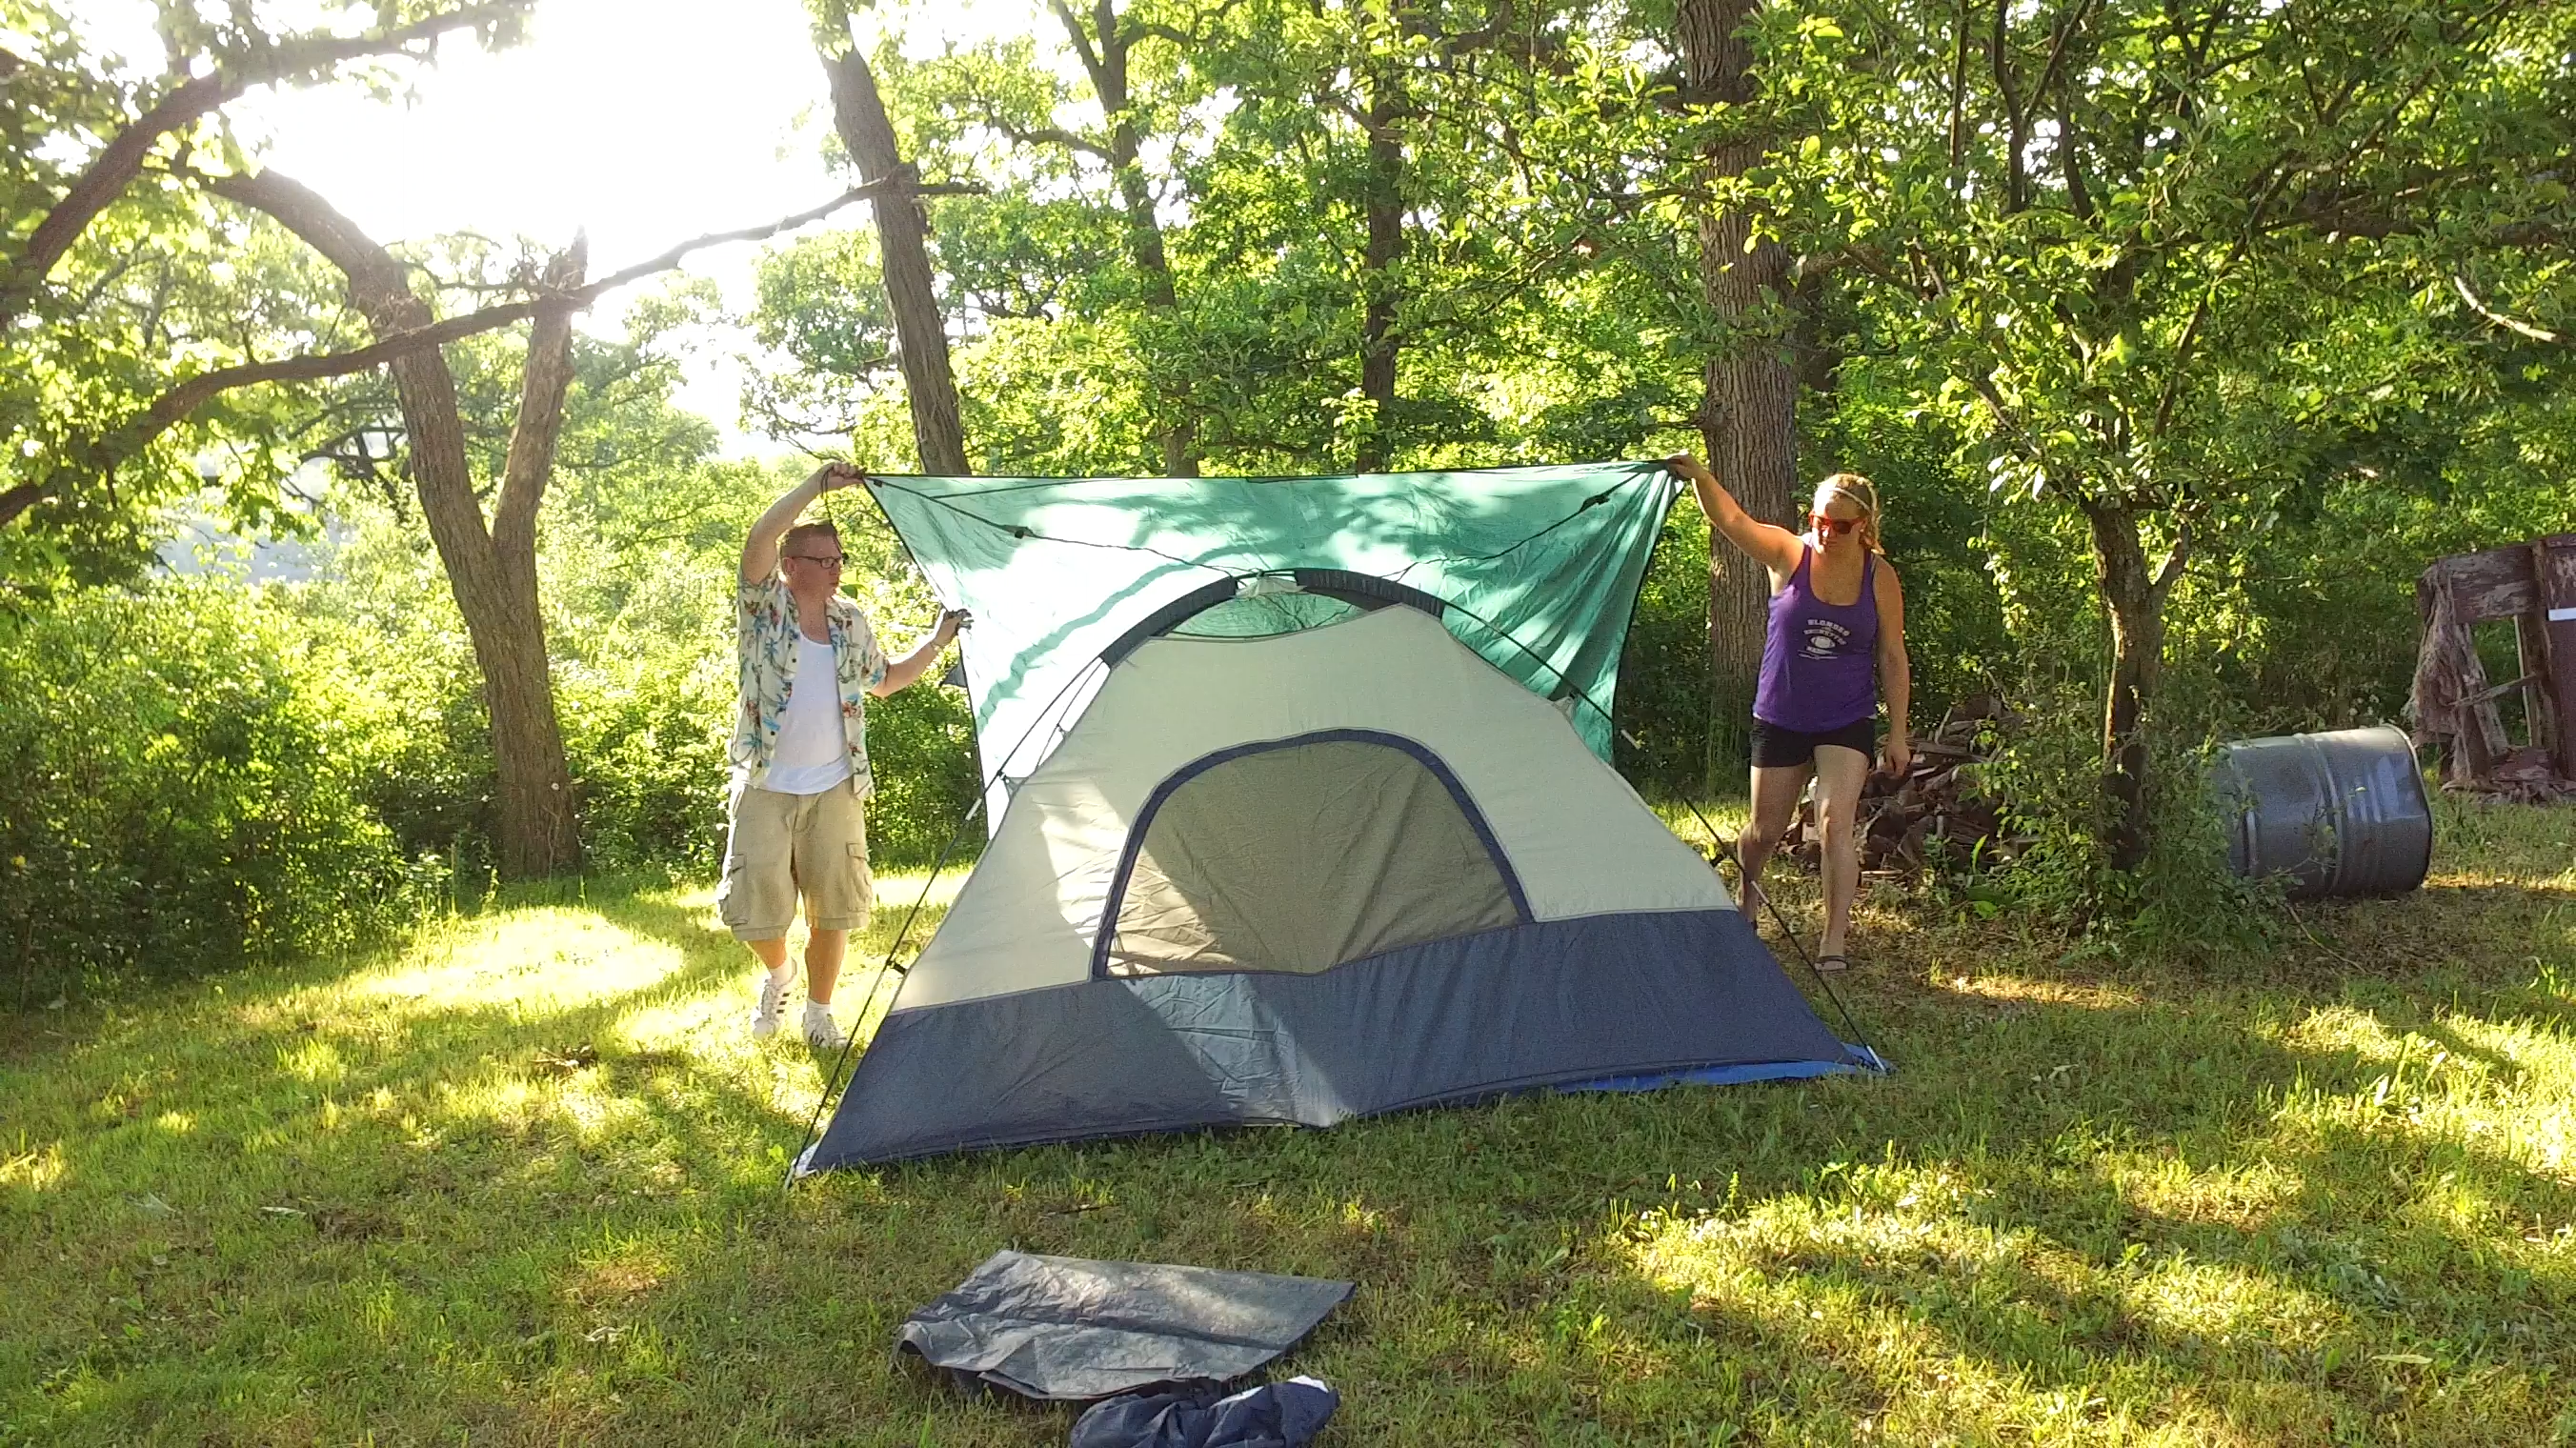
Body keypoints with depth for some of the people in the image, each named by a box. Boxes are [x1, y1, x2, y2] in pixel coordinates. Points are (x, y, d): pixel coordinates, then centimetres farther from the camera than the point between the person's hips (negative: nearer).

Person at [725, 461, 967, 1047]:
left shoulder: (851, 623, 5)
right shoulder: (764, 609, -8)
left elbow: (883, 682, 21)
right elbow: (758, 542, -27)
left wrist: (937, 641, 13)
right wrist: (816, 486, -29)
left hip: (834, 790, 3)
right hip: (765, 789, -3)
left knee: (833, 909, 6)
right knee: (756, 905, -2)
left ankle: (819, 1012, 23)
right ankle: (777, 975, 30)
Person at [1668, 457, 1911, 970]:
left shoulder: (1880, 579, -4)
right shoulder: (1788, 555, -8)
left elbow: (1893, 659, 1)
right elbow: (1732, 520, -24)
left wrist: (1898, 734, 0)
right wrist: (1700, 479, -42)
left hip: (1846, 722, 0)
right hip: (1779, 719, 1)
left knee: (1835, 819, -16)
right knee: (1765, 830, 11)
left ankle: (1835, 940, -11)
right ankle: (1746, 892, 43)